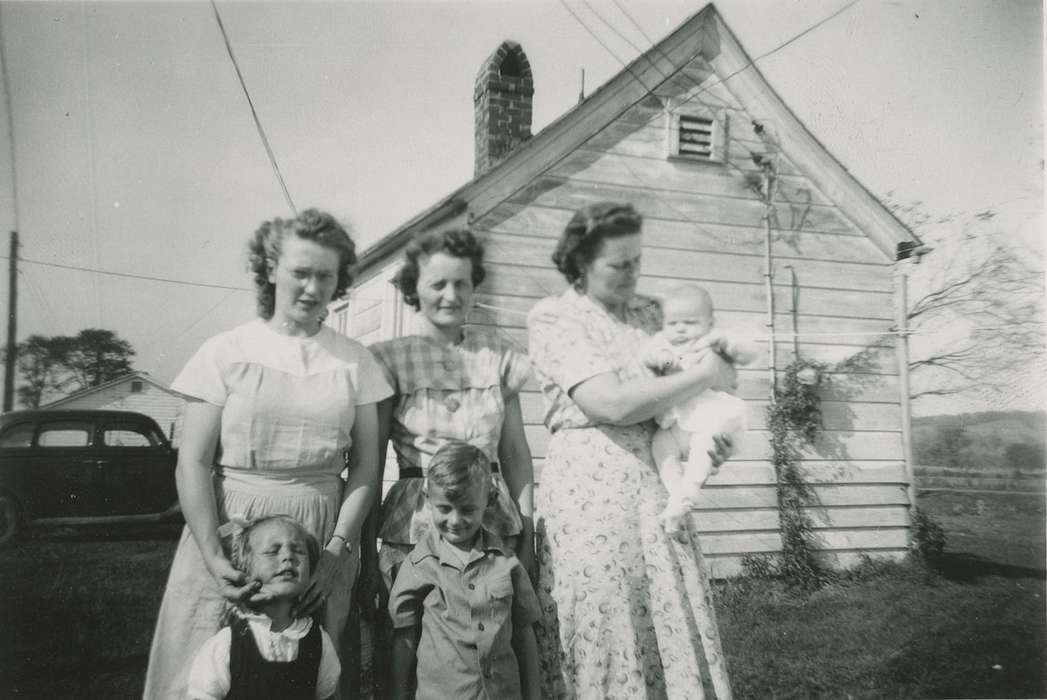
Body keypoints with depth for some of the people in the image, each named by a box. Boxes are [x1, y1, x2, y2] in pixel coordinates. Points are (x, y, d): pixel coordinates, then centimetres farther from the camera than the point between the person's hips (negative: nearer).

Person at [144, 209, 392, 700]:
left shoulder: (355, 361, 3)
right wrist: (213, 557, -13)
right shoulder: (226, 352, -1)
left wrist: (337, 552, -7)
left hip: (324, 543, 1)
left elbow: (366, 467, 3)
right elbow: (193, 463, -3)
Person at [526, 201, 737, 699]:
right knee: (601, 633, 3)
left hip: (657, 483, 5)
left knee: (673, 627, 7)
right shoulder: (553, 318, -6)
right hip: (590, 489, -5)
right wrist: (706, 373, -9)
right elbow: (611, 403, -17)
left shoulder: (649, 312, 12)